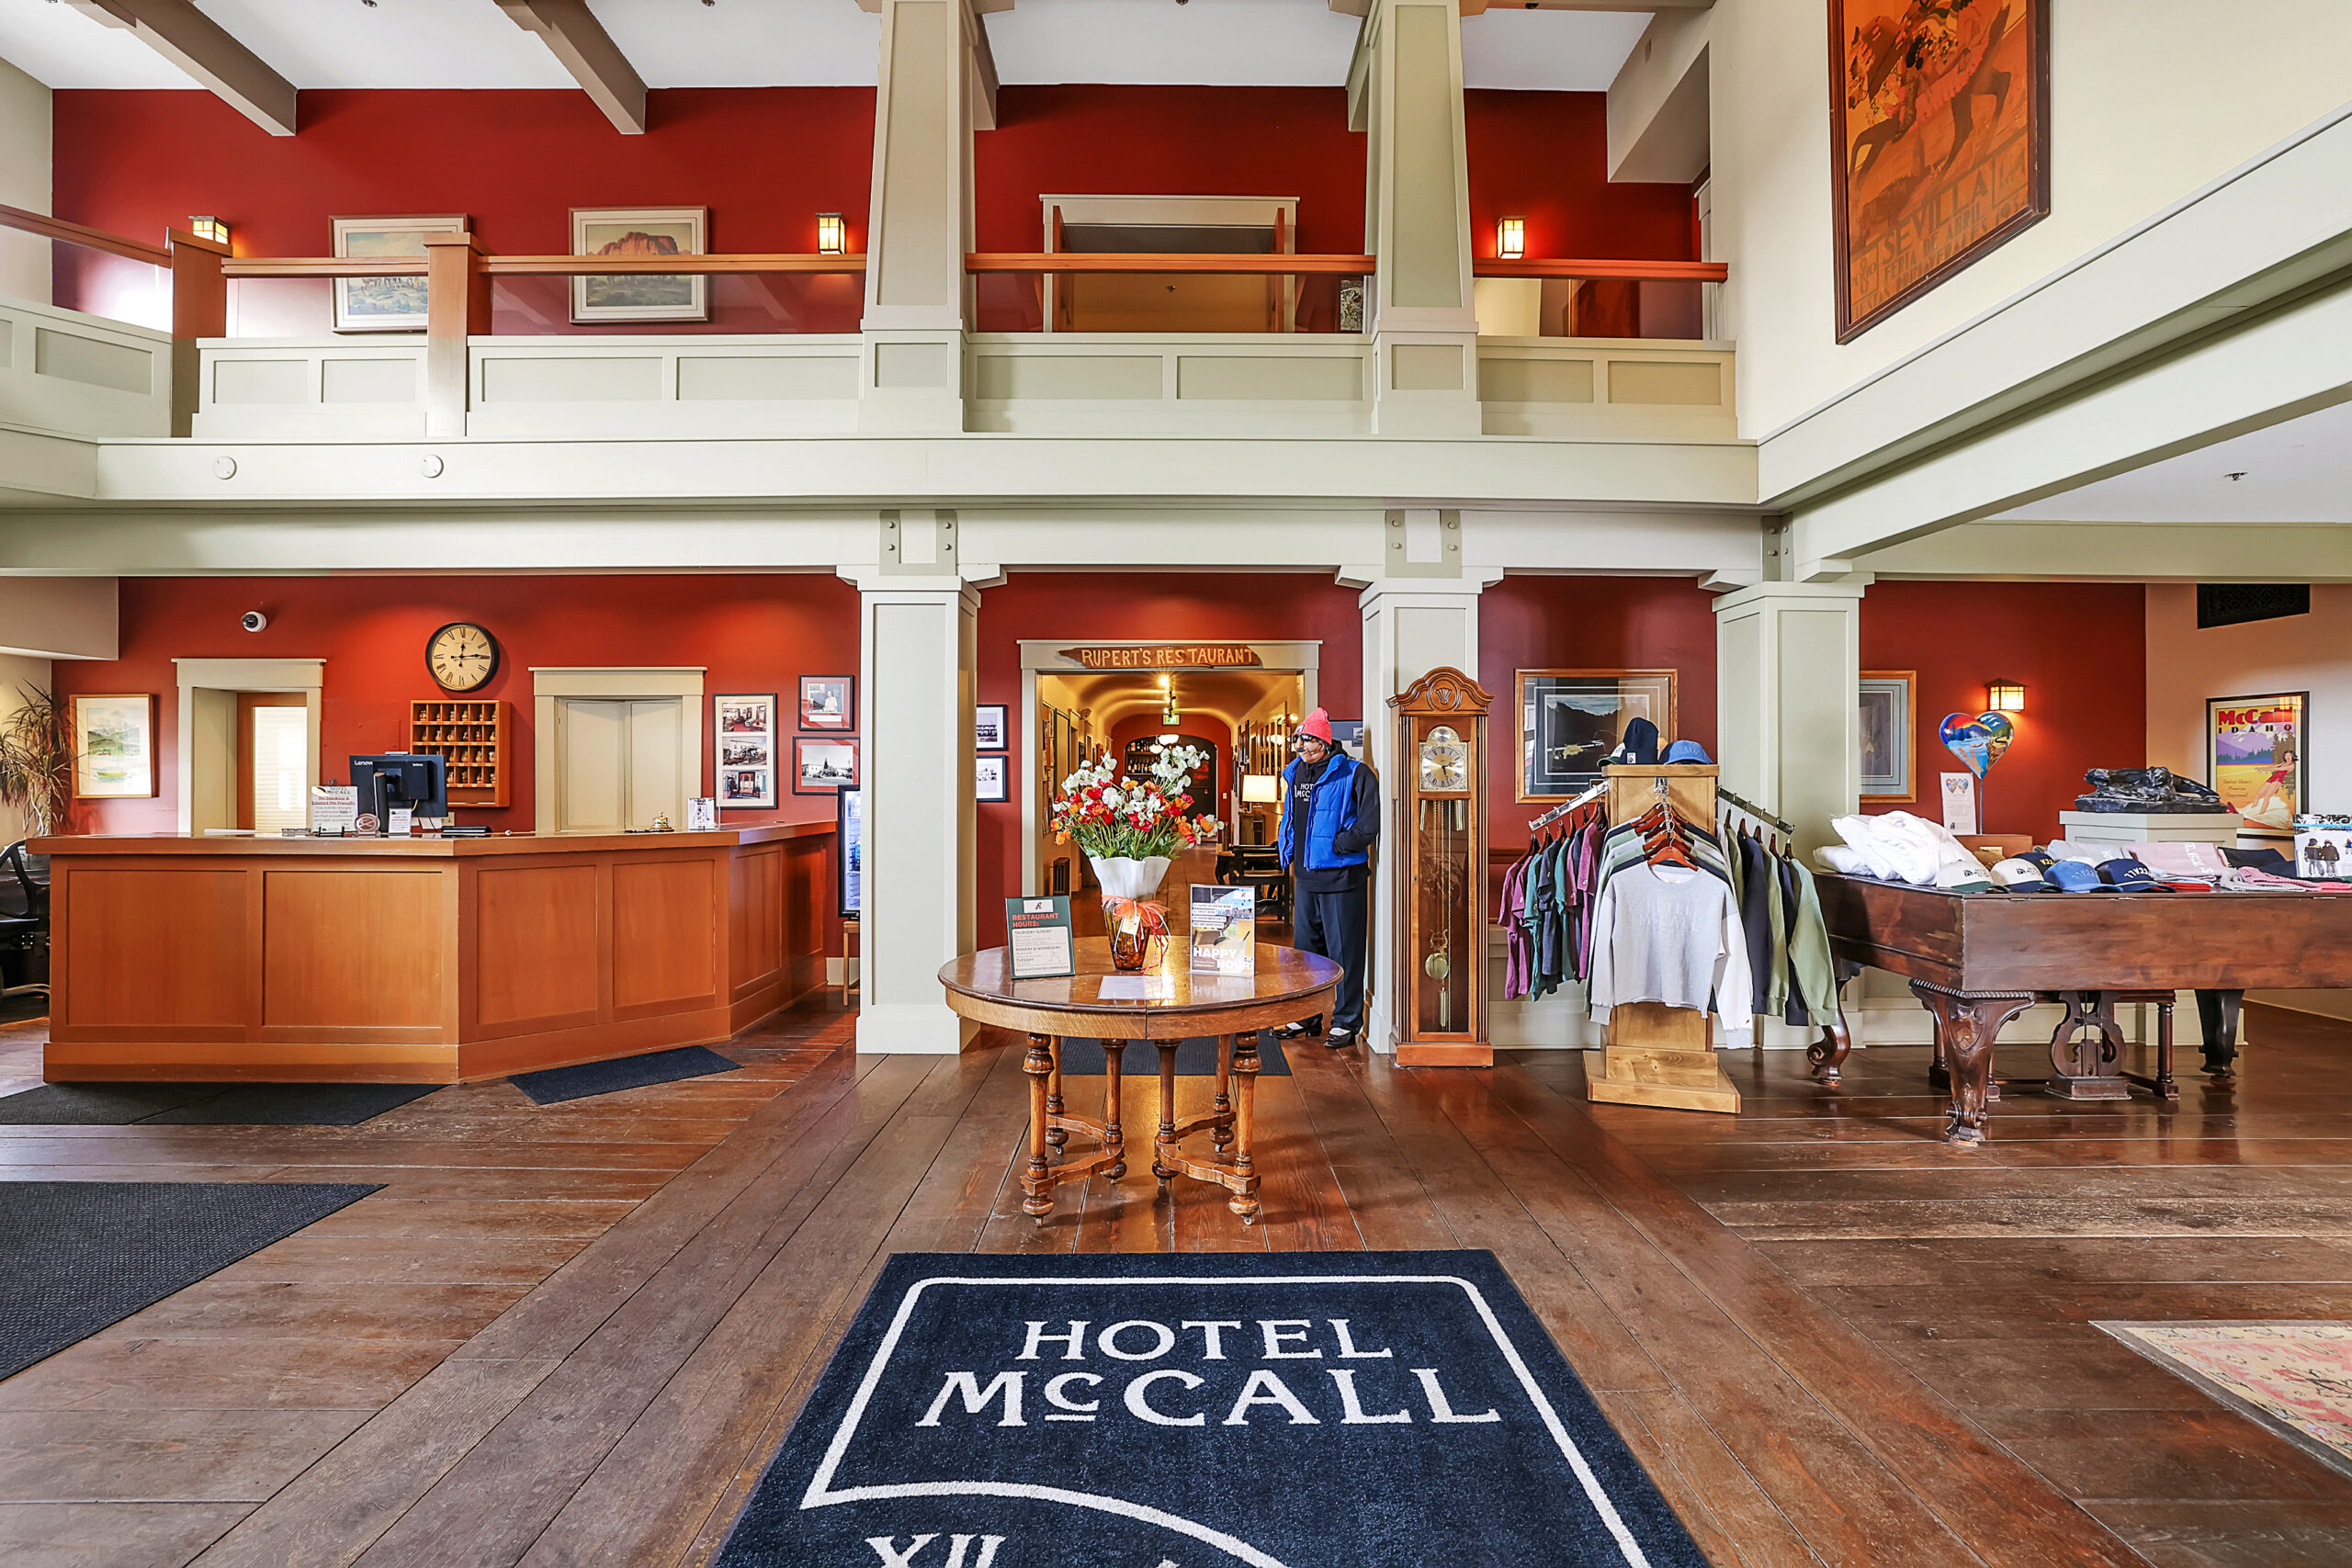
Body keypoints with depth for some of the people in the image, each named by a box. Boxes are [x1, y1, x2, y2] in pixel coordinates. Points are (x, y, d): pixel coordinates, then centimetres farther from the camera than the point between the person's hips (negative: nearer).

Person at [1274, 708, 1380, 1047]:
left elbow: (1369, 825, -17)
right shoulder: (1294, 774, 12)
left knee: (1343, 949, 0)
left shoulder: (1354, 774, -11)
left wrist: (1336, 845, -14)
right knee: (1305, 947, 15)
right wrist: (1290, 851, 14)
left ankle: (1347, 1021, 11)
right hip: (1305, 876, 7)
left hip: (1341, 876, -7)